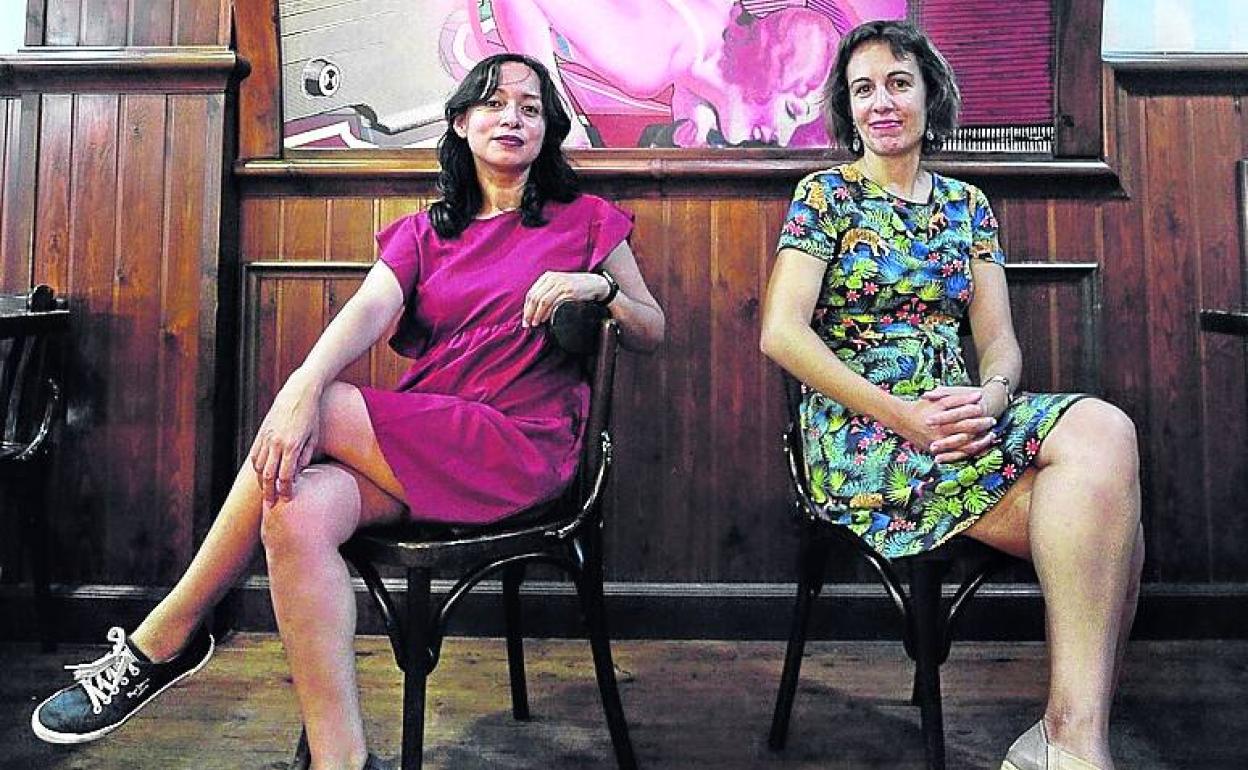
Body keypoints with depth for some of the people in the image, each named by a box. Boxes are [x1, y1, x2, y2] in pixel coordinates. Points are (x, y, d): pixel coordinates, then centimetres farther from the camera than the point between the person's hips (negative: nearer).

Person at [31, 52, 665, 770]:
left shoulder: (585, 220, 11)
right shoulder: (424, 233, 18)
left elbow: (653, 333, 12)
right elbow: (370, 309, -3)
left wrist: (599, 285, -10)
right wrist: (303, 385, -23)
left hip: (523, 448, -4)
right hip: (418, 451, 4)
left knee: (318, 413, -24)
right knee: (295, 515, -28)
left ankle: (164, 641, -9)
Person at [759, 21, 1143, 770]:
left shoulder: (967, 204, 17)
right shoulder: (826, 194, 3)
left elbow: (1000, 340, 10)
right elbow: (782, 332, -9)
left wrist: (991, 396, -15)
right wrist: (902, 414, -18)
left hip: (955, 418, 5)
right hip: (860, 435, -5)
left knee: (1104, 430, -26)